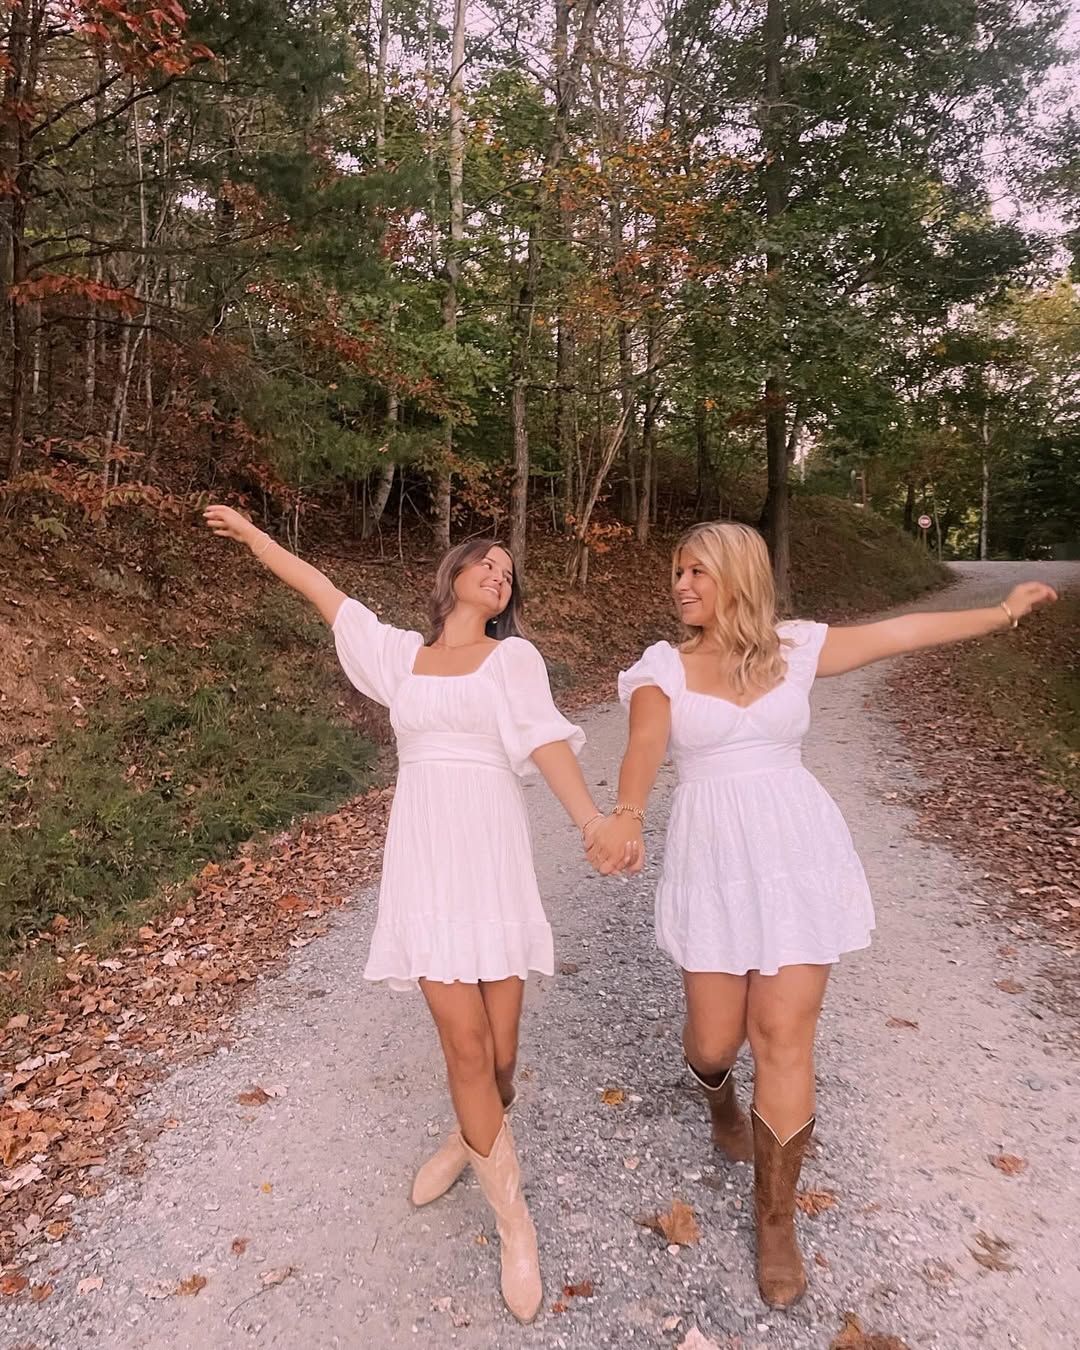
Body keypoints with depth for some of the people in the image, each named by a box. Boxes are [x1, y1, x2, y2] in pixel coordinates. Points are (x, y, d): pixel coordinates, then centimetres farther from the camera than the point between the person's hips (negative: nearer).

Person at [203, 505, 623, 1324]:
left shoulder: (514, 657, 6)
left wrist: (591, 818, -25)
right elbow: (322, 591, 21)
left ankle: (474, 1140, 37)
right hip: (422, 852, 1)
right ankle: (513, 1217, 12)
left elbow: (546, 739, -9)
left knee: (499, 1039, 4)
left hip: (492, 849, 0)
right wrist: (252, 533, 30)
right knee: (463, 1035, -6)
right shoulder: (402, 653, 13)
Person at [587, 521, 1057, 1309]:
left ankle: (776, 1222, 21)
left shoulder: (793, 650, 5)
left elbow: (900, 633, 13)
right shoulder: (663, 667, 0)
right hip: (715, 862, 0)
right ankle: (721, 1100, 47)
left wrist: (1004, 613, 19)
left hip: (798, 854, 0)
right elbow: (645, 747, -18)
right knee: (715, 1041, 6)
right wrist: (626, 814, -38)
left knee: (784, 1036, 0)